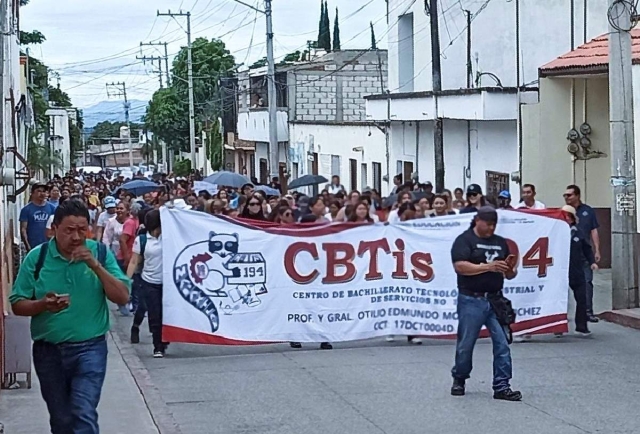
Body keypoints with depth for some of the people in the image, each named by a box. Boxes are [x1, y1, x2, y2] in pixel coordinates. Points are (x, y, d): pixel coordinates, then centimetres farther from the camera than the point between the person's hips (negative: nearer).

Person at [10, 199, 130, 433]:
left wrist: (95, 265, -19)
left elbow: (122, 297, -8)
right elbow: (17, 304, -2)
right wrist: (43, 304, -22)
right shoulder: (36, 257, -4)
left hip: (89, 348, -2)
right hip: (48, 351, 2)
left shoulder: (100, 253, -3)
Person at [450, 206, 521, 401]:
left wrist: (510, 269, -6)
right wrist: (488, 267, -22)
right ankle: (459, 380, 26)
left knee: (502, 343, -4)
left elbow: (509, 275, 19)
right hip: (471, 300, -4)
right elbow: (460, 266, -16)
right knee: (466, 344, 6)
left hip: (495, 300, 4)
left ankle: (501, 387, -2)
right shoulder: (464, 240, -2)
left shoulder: (500, 242, 15)